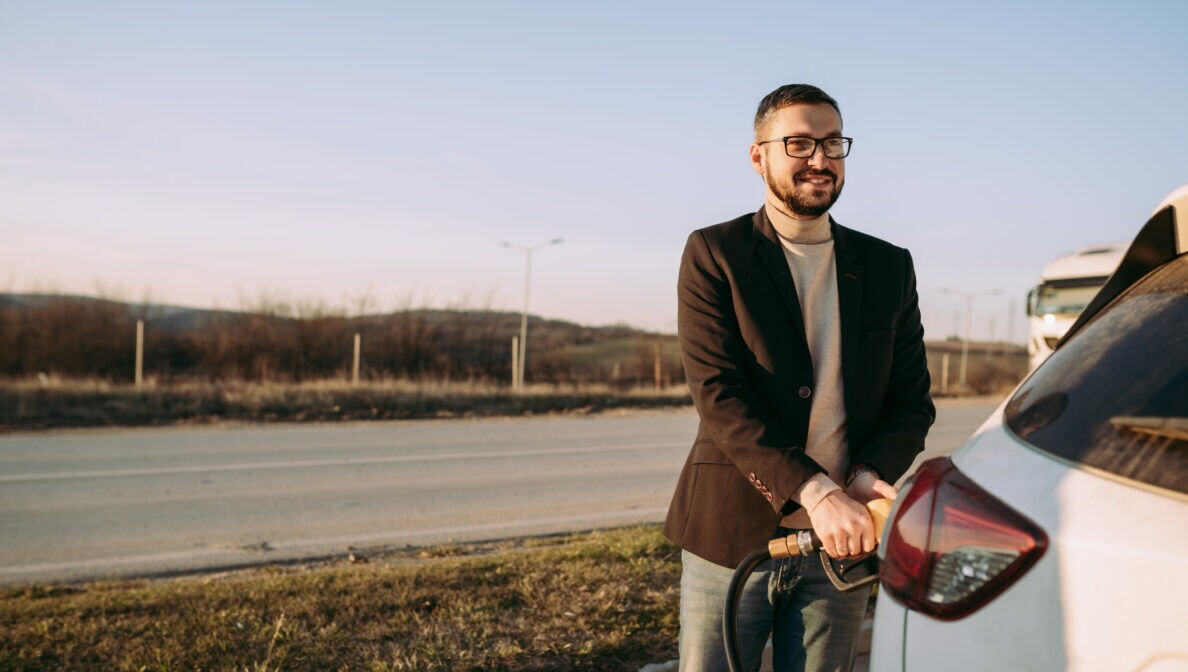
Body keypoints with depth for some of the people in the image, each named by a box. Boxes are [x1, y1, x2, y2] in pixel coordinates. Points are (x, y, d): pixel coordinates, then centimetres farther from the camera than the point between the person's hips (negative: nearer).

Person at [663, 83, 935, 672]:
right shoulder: (714, 253, -2)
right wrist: (814, 492, -22)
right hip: (733, 535, -3)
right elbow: (717, 391, -13)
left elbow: (912, 400, 8)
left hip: (843, 541, 3)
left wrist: (870, 475, -13)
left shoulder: (889, 267, 10)